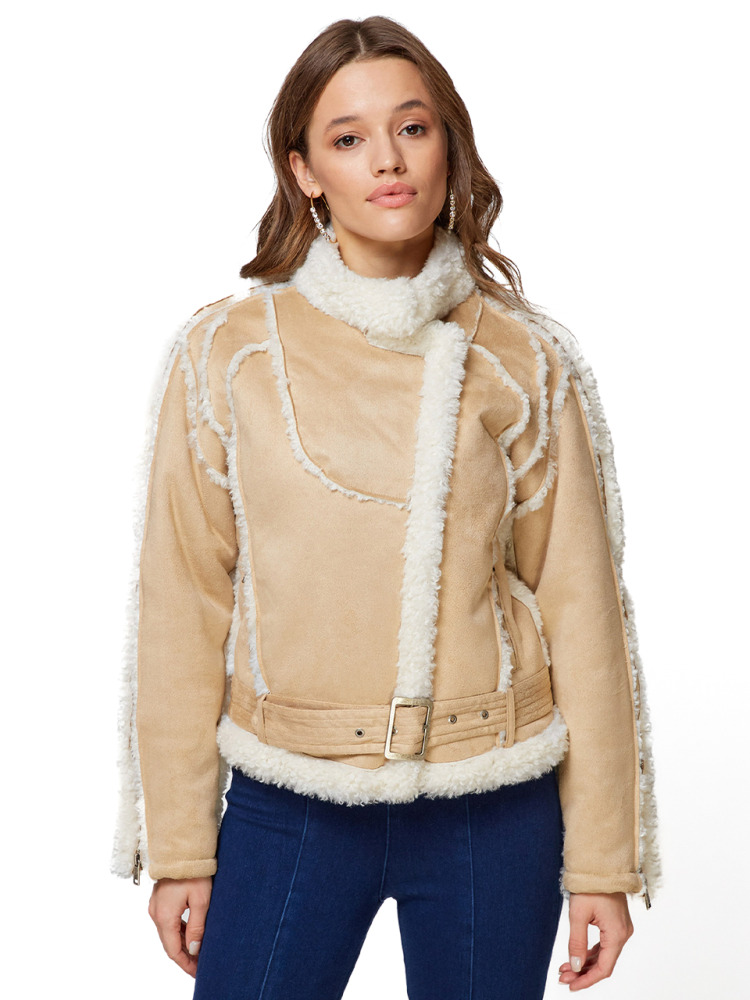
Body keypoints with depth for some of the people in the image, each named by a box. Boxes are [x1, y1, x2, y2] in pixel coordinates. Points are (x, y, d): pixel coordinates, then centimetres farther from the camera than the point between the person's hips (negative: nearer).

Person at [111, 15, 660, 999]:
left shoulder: (527, 361, -1)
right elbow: (183, 605, 0)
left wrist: (603, 857, 0)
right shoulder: (227, 353, -2)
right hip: (287, 809, 0)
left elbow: (579, 609, 0)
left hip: (494, 815, 0)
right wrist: (179, 844, 1)